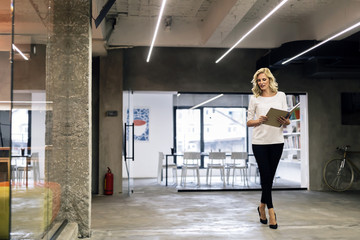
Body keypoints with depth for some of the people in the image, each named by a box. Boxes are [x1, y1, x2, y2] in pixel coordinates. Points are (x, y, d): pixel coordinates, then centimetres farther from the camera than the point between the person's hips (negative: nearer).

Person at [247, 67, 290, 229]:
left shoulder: (281, 96, 9)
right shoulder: (254, 99, 5)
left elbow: (287, 120, 10)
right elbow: (248, 122, 5)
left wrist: (285, 121, -13)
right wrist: (259, 121, -15)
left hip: (277, 141, 2)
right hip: (259, 142, -2)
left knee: (269, 176, 8)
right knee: (266, 175, -5)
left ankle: (262, 206, 28)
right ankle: (271, 211, 3)